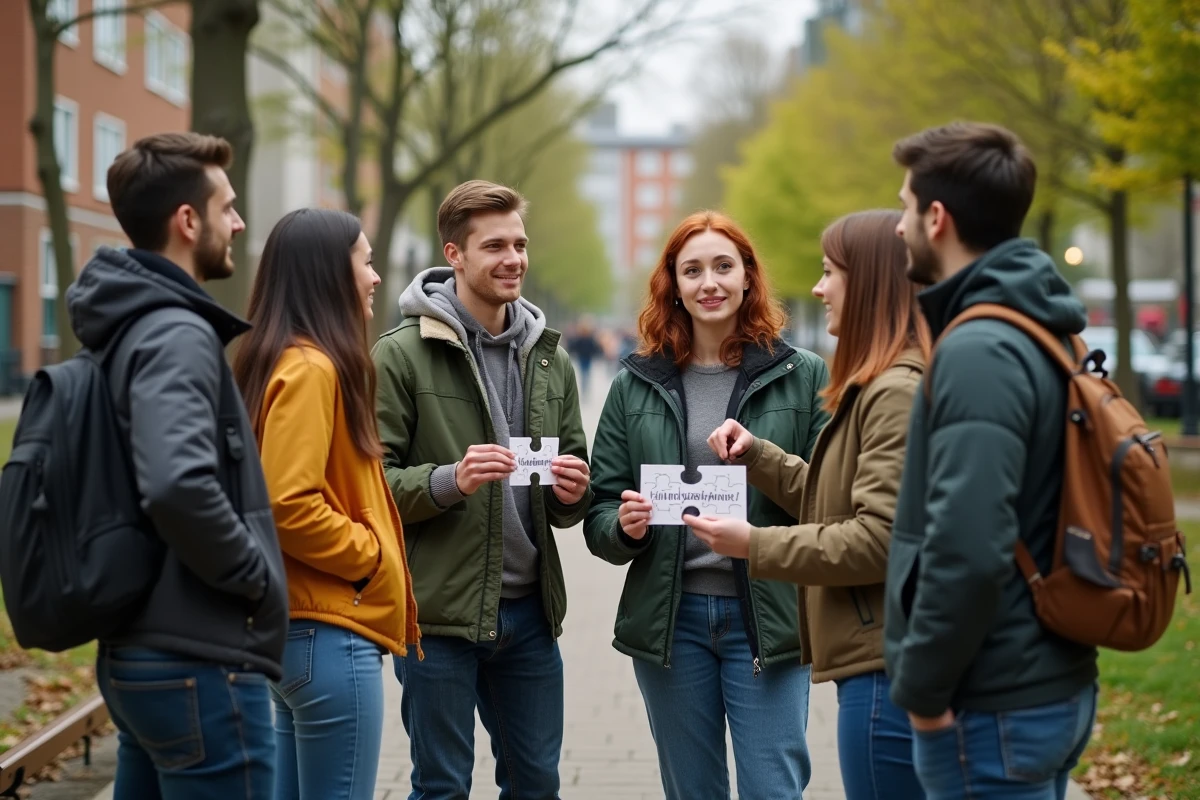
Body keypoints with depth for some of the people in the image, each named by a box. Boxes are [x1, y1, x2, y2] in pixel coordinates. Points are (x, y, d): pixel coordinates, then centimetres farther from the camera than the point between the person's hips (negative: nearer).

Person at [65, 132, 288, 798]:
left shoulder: (130, 327, 12)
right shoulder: (178, 336, -17)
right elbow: (179, 487, -32)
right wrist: (256, 577, -17)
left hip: (136, 651, 10)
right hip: (200, 665, -10)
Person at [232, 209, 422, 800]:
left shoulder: (286, 361, 14)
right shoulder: (309, 369, -15)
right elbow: (289, 505, -23)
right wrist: (372, 552, -11)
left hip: (302, 627, 10)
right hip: (330, 634, -10)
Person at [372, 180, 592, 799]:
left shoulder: (550, 358, 11)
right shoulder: (401, 354, -7)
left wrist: (572, 493, -6)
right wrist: (450, 481, -25)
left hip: (529, 610, 5)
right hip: (439, 612, -5)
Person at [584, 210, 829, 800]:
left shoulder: (802, 376, 1)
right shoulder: (637, 384, 8)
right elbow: (598, 513, 8)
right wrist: (623, 526, -13)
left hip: (767, 615, -2)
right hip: (669, 618, 3)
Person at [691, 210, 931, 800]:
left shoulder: (897, 393, -16)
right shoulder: (875, 387, 17)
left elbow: (880, 539, -22)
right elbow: (831, 499, 21)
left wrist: (757, 546, -15)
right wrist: (756, 456, 10)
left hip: (888, 671, -11)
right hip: (881, 660, 11)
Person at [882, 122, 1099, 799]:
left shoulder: (979, 351, -19)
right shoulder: (1044, 333, 10)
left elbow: (967, 548, -27)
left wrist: (924, 688, -16)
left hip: (995, 709, -9)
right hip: (1057, 686, 9)